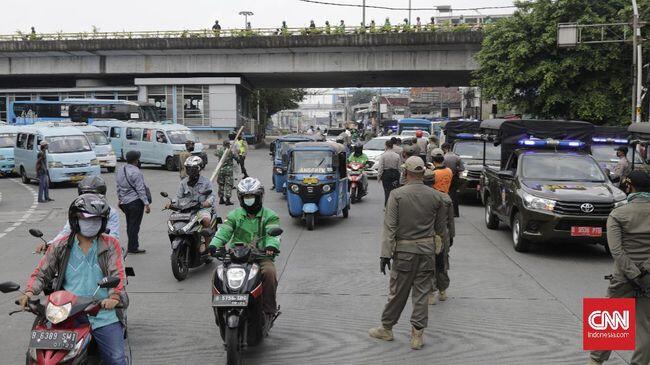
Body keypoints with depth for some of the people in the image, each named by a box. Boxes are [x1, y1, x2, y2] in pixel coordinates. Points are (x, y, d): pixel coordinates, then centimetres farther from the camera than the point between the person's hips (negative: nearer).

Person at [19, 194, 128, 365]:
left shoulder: (110, 244, 6)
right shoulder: (60, 247, 11)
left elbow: (118, 274, -6)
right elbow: (41, 273, 14)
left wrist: (114, 297, -24)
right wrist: (29, 292, -6)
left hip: (103, 314, -1)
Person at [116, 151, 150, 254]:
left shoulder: (120, 171, 9)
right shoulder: (136, 172, -16)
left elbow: (118, 187, 17)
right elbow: (140, 189, -18)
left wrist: (120, 200, 26)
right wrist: (146, 204, -17)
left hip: (124, 202, 8)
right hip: (136, 201, -8)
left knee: (130, 225, 15)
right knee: (134, 225, -2)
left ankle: (133, 245, 22)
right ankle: (133, 247, 1)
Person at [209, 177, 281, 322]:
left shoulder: (269, 216, 8)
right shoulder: (235, 215, 15)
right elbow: (224, 231, 0)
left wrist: (271, 245, -33)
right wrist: (214, 244, -21)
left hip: (261, 256, -2)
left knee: (269, 272, -33)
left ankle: (269, 309, -20)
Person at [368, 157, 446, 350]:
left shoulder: (397, 194, -9)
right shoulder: (434, 196, 0)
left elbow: (390, 226, -13)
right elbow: (440, 228, 7)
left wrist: (385, 253, -11)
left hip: (404, 250, -2)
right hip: (427, 249, 2)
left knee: (398, 291, 8)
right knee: (422, 292, 7)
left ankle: (386, 328, 23)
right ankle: (417, 334, 9)